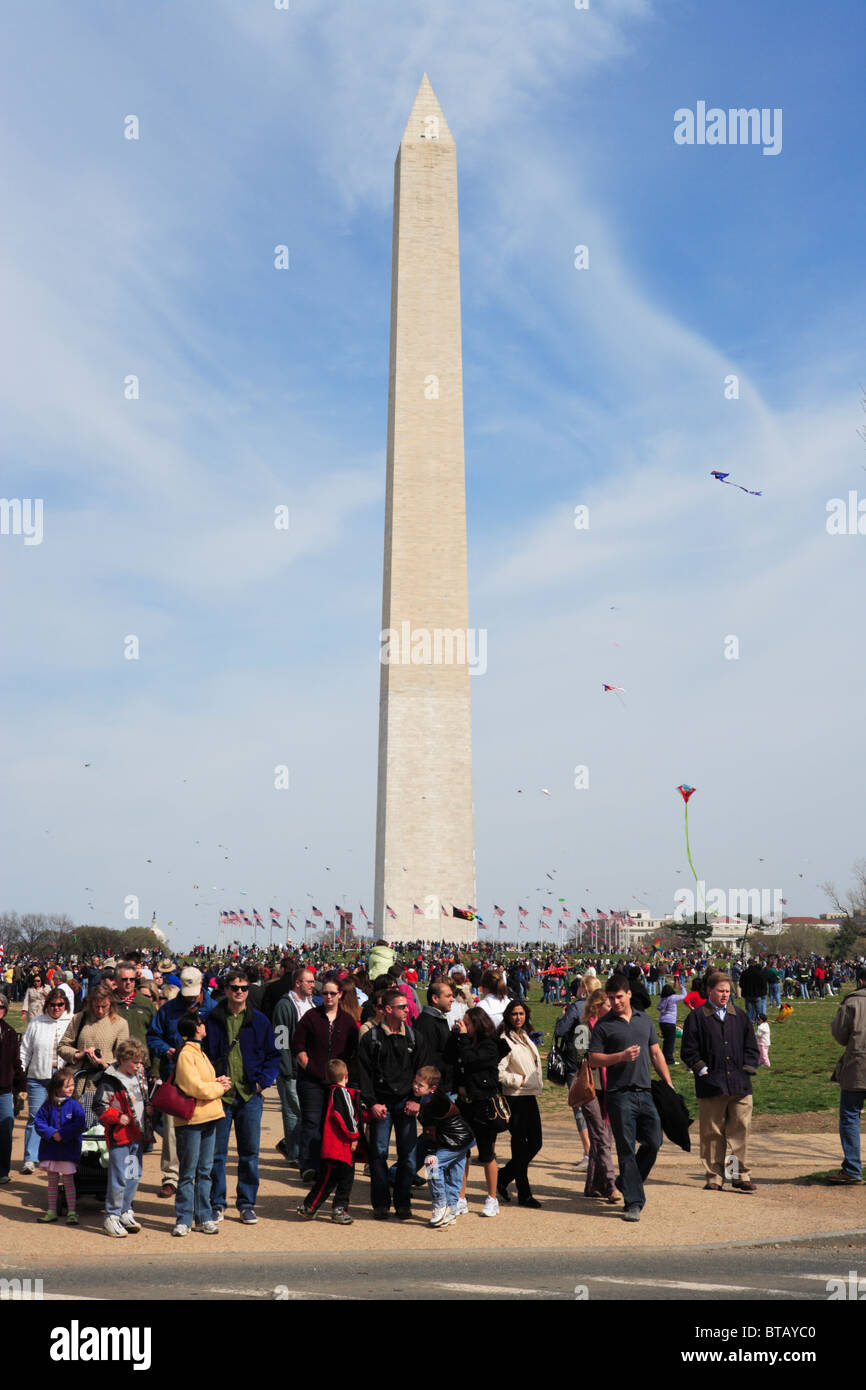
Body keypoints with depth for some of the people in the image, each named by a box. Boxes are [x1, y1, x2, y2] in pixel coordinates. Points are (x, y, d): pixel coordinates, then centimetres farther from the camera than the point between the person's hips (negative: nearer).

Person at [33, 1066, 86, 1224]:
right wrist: (51, 1133, -15)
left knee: (68, 1180, 1)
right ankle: (51, 1211, 22)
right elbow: (38, 1122, 0)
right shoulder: (48, 1105, 0)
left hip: (68, 1150, -3)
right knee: (52, 1180, 12)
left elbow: (80, 1125, -13)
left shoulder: (74, 1105, -7)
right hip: (50, 1149, 3)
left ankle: (72, 1211, 8)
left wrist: (62, 1134, -17)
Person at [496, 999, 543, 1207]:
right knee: (520, 1147, -2)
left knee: (535, 1143, 9)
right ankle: (524, 1194, 7)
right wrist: (519, 1080, -15)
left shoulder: (525, 1037, 14)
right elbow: (498, 1071, -19)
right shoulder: (505, 1040, -13)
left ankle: (503, 1178, 23)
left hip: (530, 1096, 9)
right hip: (515, 1098, -9)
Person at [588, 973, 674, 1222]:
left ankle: (626, 1183, 25)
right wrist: (621, 1056, -18)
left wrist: (668, 1083, 12)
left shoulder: (644, 1020, 14)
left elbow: (656, 1053, 19)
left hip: (645, 1092, 4)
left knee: (653, 1143, 3)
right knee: (627, 1150, -3)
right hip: (620, 1094, -4)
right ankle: (633, 1202, 2)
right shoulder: (604, 1025, 0)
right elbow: (593, 1059, -5)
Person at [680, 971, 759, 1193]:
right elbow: (688, 1050, 1)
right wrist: (702, 1070, -7)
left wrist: (747, 1069, 5)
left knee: (741, 1130, 0)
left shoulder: (740, 1016, 14)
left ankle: (741, 1176, 7)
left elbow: (751, 1047, 18)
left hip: (740, 1085, 3)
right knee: (712, 1134, 2)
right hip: (711, 1086, -3)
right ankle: (714, 1177, 10)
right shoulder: (697, 1017, 3)